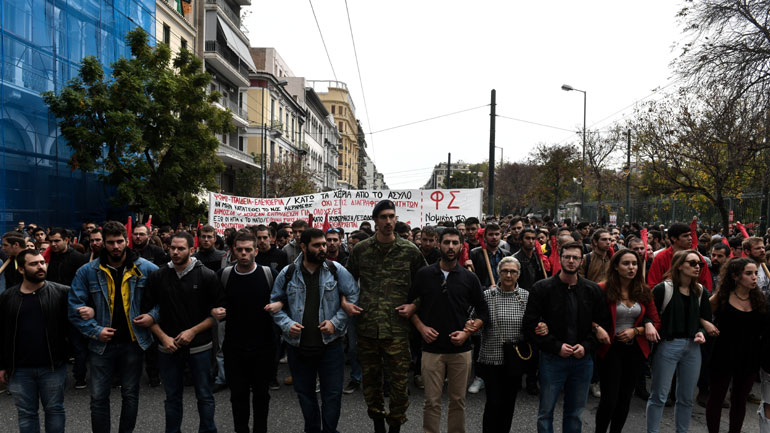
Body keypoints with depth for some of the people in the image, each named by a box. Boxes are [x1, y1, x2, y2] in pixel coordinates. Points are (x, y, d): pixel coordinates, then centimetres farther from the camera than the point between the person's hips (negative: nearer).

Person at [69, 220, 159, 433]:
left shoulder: (146, 269, -4)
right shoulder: (88, 272, -2)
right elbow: (75, 305, -1)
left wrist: (153, 315, -11)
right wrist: (95, 330, -9)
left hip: (133, 342, 0)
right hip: (102, 343, 0)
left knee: (130, 394, 12)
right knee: (98, 397, 7)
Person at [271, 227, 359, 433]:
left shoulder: (336, 270, -3)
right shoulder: (287, 274, 0)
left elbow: (353, 298, -2)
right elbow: (276, 303, 8)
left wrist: (336, 322, -11)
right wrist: (287, 324, -8)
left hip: (330, 344, -1)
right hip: (298, 345, 2)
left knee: (333, 393, 5)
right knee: (305, 393, 15)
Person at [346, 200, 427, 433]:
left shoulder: (410, 251, 0)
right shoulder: (360, 249, 4)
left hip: (396, 328, -2)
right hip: (366, 326, 2)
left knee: (399, 380, 2)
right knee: (370, 378, 14)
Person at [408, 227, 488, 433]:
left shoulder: (469, 277, 2)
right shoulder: (424, 274, 1)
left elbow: (483, 312, 7)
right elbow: (411, 304, 10)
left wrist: (467, 332, -7)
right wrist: (421, 327, -4)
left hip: (461, 349, 1)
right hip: (432, 348, -1)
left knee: (458, 400, 11)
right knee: (432, 401, 3)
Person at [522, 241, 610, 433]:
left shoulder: (593, 290, 3)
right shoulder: (542, 288, -6)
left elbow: (603, 323, 7)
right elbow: (529, 324, -8)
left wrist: (586, 346, -8)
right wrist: (556, 346, -15)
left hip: (583, 360, 3)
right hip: (552, 359, -2)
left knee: (575, 413, 15)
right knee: (545, 412, 6)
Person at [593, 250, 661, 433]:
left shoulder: (643, 292, 4)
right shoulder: (603, 289, -11)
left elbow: (656, 322, 8)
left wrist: (636, 331, -7)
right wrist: (597, 328, -26)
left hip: (635, 349, 5)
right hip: (611, 349, -5)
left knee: (625, 397, 14)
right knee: (610, 399, -5)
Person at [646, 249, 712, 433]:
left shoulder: (700, 292, 9)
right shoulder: (663, 289, -9)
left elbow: (706, 319, 16)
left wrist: (701, 333, -2)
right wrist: (662, 336, -19)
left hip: (693, 348, 6)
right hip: (667, 346, -5)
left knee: (686, 398, 14)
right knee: (659, 396, 0)